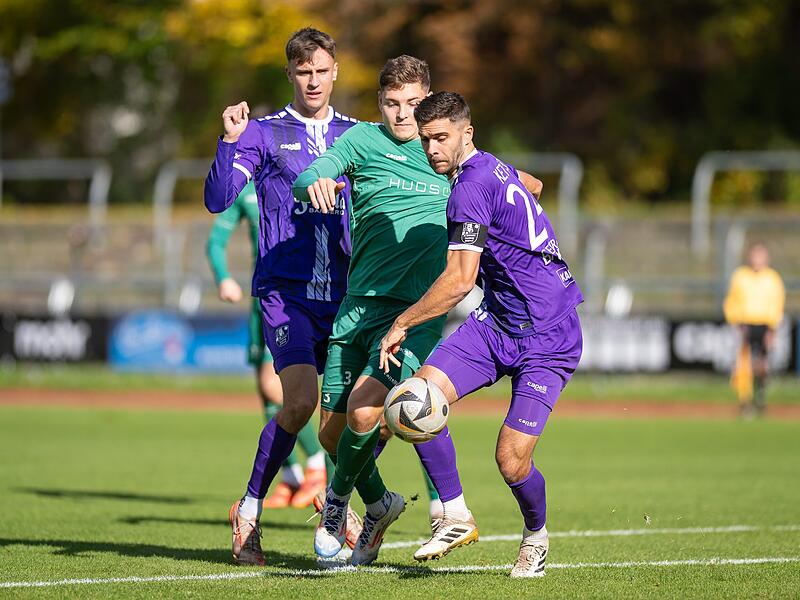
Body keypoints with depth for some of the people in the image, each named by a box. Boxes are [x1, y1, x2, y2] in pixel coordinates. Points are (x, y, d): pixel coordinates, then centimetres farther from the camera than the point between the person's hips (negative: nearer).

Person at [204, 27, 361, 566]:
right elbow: (218, 200, -6)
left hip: (341, 292, 4)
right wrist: (230, 141, -19)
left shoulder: (356, 135, 14)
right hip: (285, 290, -4)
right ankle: (249, 509, -6)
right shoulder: (265, 133, 3)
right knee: (301, 398, -22)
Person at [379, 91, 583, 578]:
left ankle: (536, 534, 20)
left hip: (547, 340, -9)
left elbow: (459, 281, -23)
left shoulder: (471, 187, -19)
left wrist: (401, 325, -12)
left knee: (512, 462, -12)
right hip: (497, 322, 9)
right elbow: (530, 185, 34)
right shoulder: (495, 169, 9)